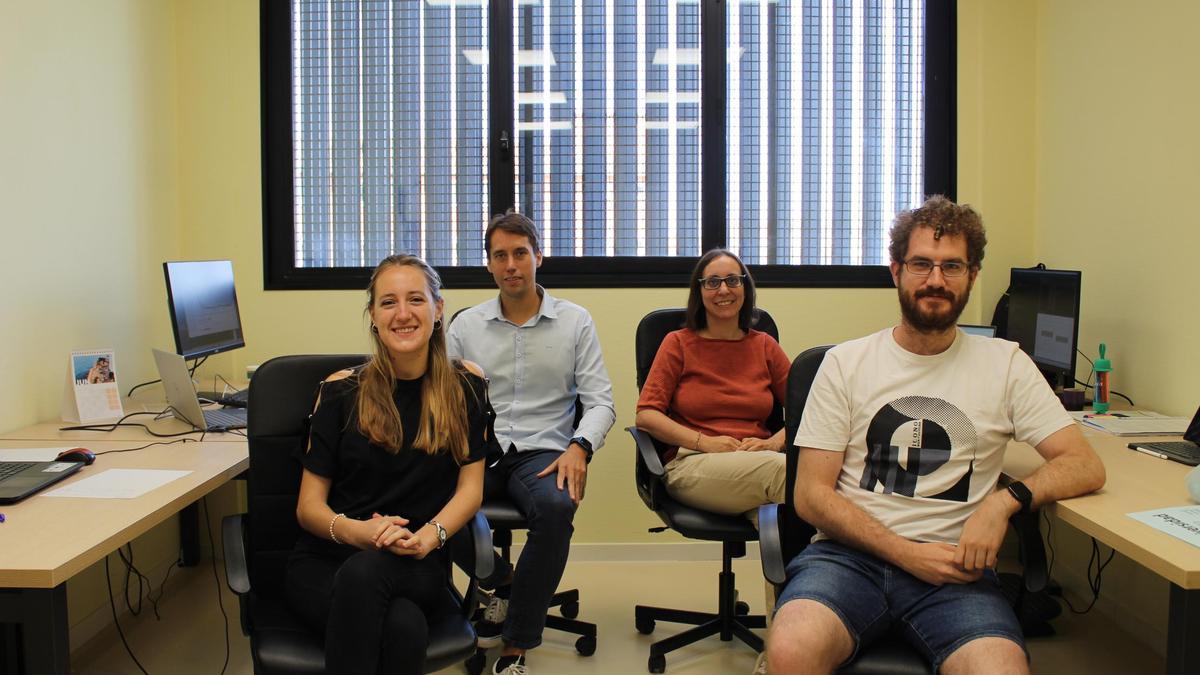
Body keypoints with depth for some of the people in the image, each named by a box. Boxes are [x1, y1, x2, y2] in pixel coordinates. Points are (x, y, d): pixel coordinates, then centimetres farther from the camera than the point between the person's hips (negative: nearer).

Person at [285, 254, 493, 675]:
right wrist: (354, 530, -21)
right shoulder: (342, 391, 2)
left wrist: (429, 535, -19)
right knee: (403, 625, -36)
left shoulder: (465, 385, 5)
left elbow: (470, 487, 2)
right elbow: (309, 505, 2)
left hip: (417, 565, 1)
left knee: (365, 574, -37)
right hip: (325, 561, -1)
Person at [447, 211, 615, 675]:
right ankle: (502, 581, -1)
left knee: (557, 507, -37)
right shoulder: (465, 325, 13)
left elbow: (600, 402, 4)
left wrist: (579, 447, -16)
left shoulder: (575, 321, 8)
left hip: (542, 453, -1)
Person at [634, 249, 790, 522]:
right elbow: (646, 416, 0)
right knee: (782, 468, -36)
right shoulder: (678, 343, 11)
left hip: (758, 461, 3)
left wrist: (773, 442, -9)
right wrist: (705, 443, -12)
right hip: (689, 463, -3)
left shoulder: (764, 345, 18)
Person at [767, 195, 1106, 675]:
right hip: (850, 554, -1)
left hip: (953, 564, 1)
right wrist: (906, 552, -10)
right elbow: (811, 495, 2)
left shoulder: (1004, 364, 10)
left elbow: (1085, 467, 6)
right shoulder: (845, 363, 7)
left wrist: (1005, 500, -14)